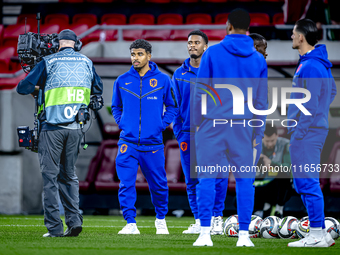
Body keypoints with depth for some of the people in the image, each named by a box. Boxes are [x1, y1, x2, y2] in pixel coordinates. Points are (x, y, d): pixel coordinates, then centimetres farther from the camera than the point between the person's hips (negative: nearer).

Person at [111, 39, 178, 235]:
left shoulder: (163, 80, 2)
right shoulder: (122, 81, 6)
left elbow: (173, 106, 11)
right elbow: (116, 107, 20)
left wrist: (162, 125, 0)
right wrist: (122, 123, 5)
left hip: (153, 143, -1)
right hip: (128, 142, 1)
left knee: (158, 185, 7)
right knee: (126, 184, -10)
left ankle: (161, 219, 29)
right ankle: (131, 224, -5)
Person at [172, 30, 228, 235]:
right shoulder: (180, 74, 11)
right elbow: (176, 106, 14)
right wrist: (179, 134, 6)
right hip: (188, 133, 3)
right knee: (192, 180, 4)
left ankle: (217, 218, 1)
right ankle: (199, 221, 12)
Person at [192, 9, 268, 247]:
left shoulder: (212, 53, -1)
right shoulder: (258, 59, 7)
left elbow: (200, 91, -1)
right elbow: (261, 101, 9)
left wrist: (198, 122, 8)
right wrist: (257, 135, 15)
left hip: (213, 124, -2)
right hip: (243, 126, 2)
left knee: (207, 178, 1)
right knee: (244, 179, 5)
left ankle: (205, 233, -5)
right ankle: (244, 234, 2)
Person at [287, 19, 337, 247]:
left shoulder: (309, 67, -17)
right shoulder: (321, 63, 14)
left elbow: (310, 105, -20)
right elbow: (332, 90, 27)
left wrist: (298, 133, -17)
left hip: (307, 131, -10)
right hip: (316, 127, 10)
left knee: (307, 182, -7)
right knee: (303, 183, 14)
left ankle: (318, 235, -5)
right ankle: (320, 234, 15)